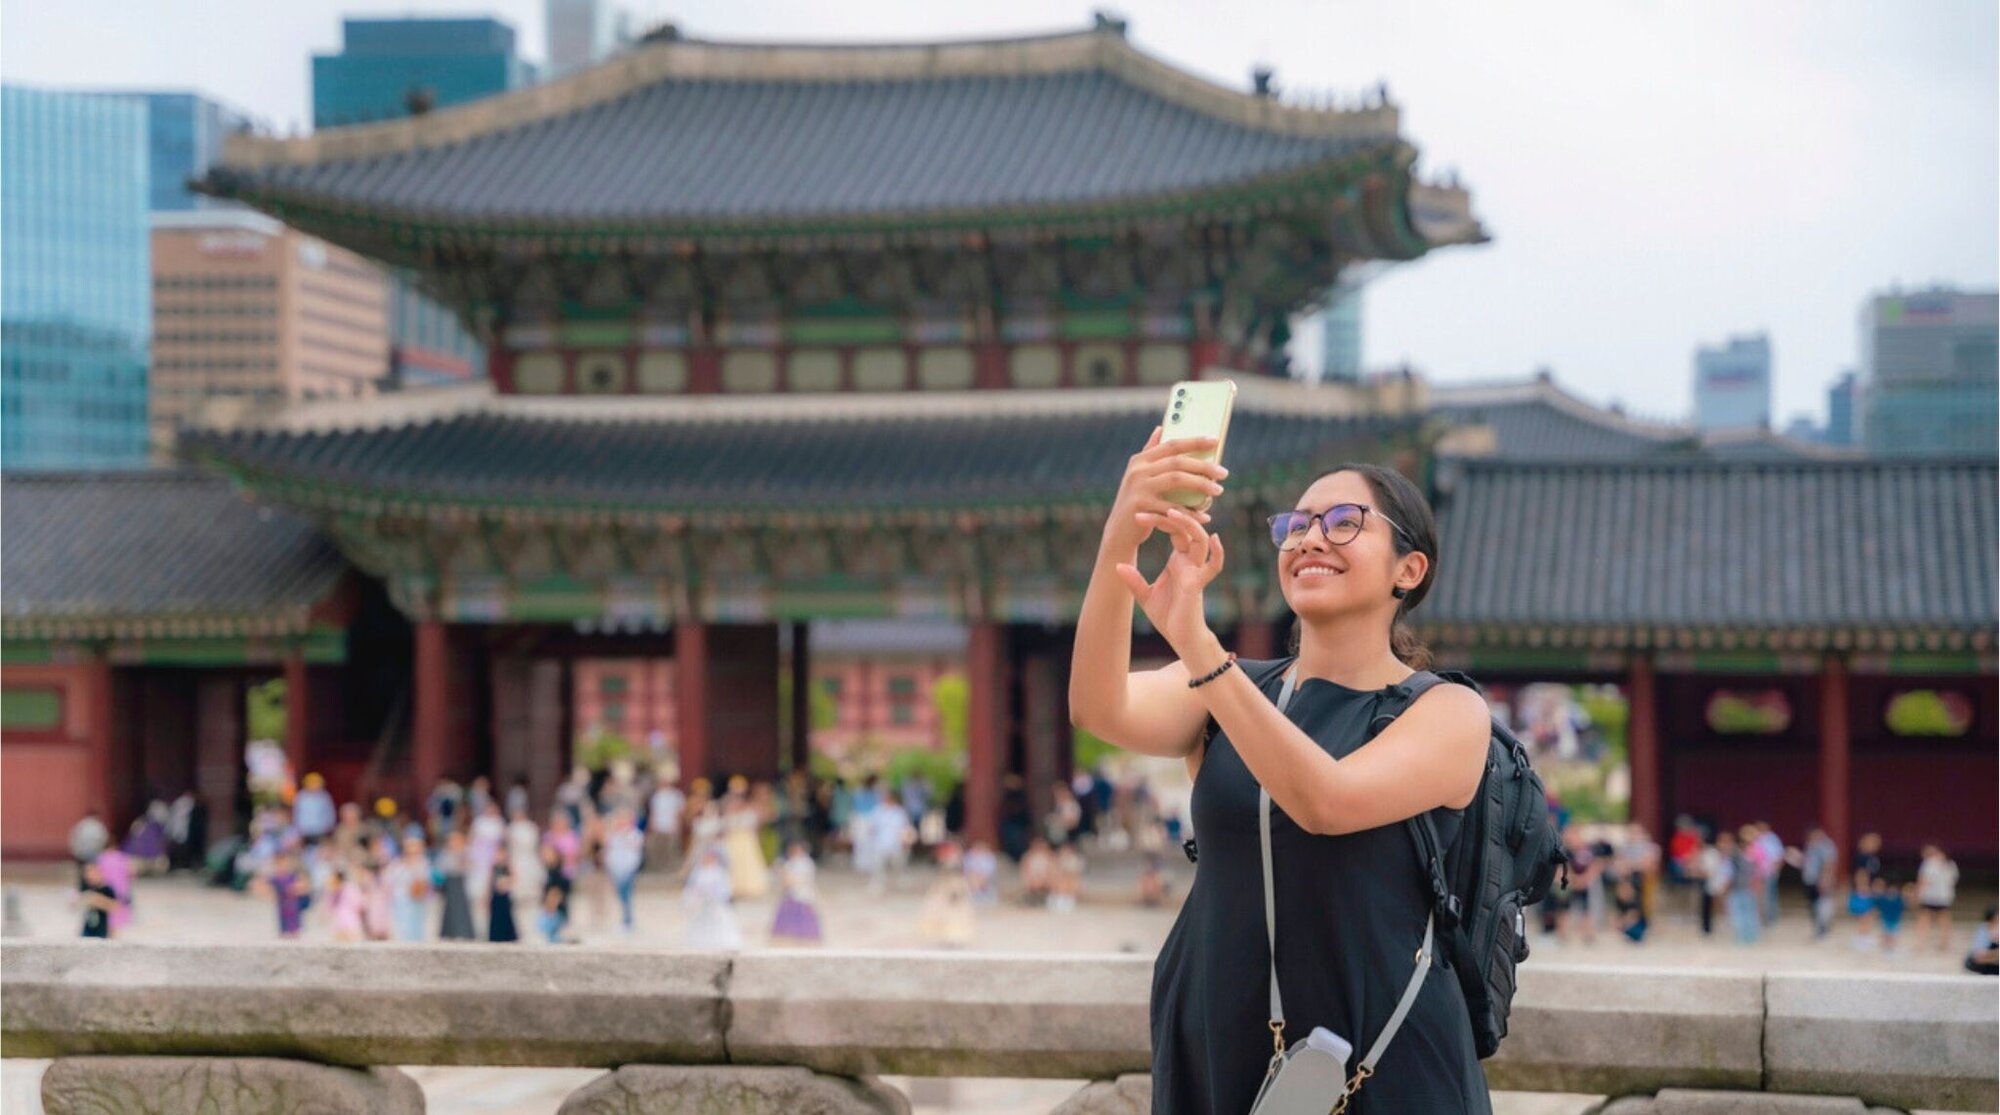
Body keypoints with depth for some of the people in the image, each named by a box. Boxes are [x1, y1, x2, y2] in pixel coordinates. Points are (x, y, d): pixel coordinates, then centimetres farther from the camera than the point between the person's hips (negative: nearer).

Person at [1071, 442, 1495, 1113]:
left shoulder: (1449, 713, -5)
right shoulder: (1223, 692, 5)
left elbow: (1325, 801, -24)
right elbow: (1101, 712, -17)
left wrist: (1193, 639, -34)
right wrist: (1119, 540, -32)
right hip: (1214, 1057, 3)